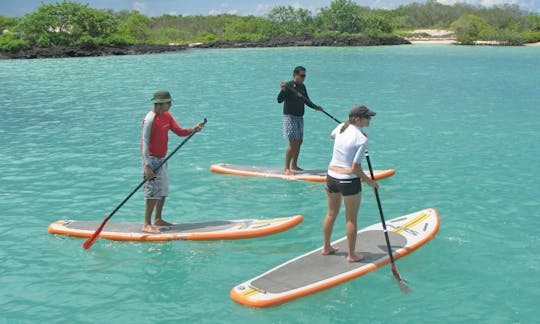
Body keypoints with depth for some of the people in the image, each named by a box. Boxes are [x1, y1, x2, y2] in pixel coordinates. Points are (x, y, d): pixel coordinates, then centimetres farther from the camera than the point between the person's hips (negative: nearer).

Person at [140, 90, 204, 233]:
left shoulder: (167, 116, 8)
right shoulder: (150, 119, -19)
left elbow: (179, 131, 5)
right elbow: (145, 142, -20)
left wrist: (193, 129, -15)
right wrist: (147, 166, -24)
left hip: (162, 159, 9)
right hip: (152, 160, -9)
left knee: (163, 191, 15)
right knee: (154, 193, -9)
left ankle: (158, 220, 28)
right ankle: (147, 224, -2)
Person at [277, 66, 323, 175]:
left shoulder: (302, 86, 11)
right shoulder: (288, 86, -12)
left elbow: (307, 101, 20)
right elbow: (279, 100, -21)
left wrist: (316, 107, 4)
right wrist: (283, 90, -37)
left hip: (300, 118, 8)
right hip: (290, 117, -8)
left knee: (299, 142, 12)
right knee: (293, 143, -12)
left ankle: (294, 165, 23)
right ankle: (286, 168, -6)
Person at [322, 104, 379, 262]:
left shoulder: (341, 127, 0)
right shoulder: (362, 139, -19)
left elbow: (332, 135, 26)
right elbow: (355, 168, -19)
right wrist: (369, 182, -5)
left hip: (331, 177, 7)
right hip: (349, 181, -6)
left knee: (331, 214, 22)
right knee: (351, 219, 9)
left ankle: (326, 247, 36)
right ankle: (352, 254, 19)